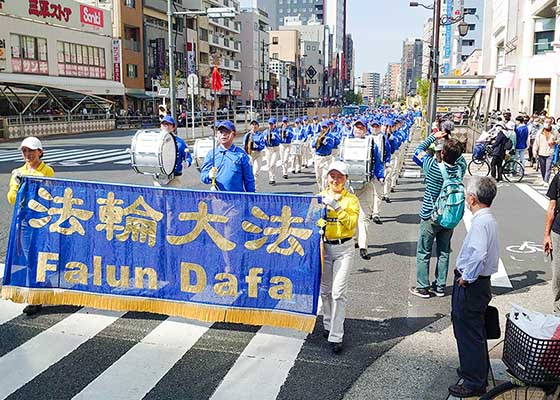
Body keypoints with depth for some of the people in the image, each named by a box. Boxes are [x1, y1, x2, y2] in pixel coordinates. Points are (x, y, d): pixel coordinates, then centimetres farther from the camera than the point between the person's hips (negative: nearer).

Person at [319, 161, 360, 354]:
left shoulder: (351, 199, -1)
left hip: (344, 248, -3)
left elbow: (351, 224, -14)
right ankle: (328, 325, 35)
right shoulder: (320, 197, 6)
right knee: (325, 290, 15)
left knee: (338, 292, -8)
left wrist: (337, 207, -21)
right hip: (324, 246, 3)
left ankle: (336, 337, -2)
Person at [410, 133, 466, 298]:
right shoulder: (460, 168, -9)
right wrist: (452, 142, 9)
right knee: (444, 253, 15)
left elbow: (419, 150, -4)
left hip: (430, 217, -4)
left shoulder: (433, 167, -20)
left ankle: (423, 287, 12)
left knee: (424, 253, 7)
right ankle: (440, 286, 21)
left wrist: (435, 136, 5)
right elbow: (460, 157, 15)